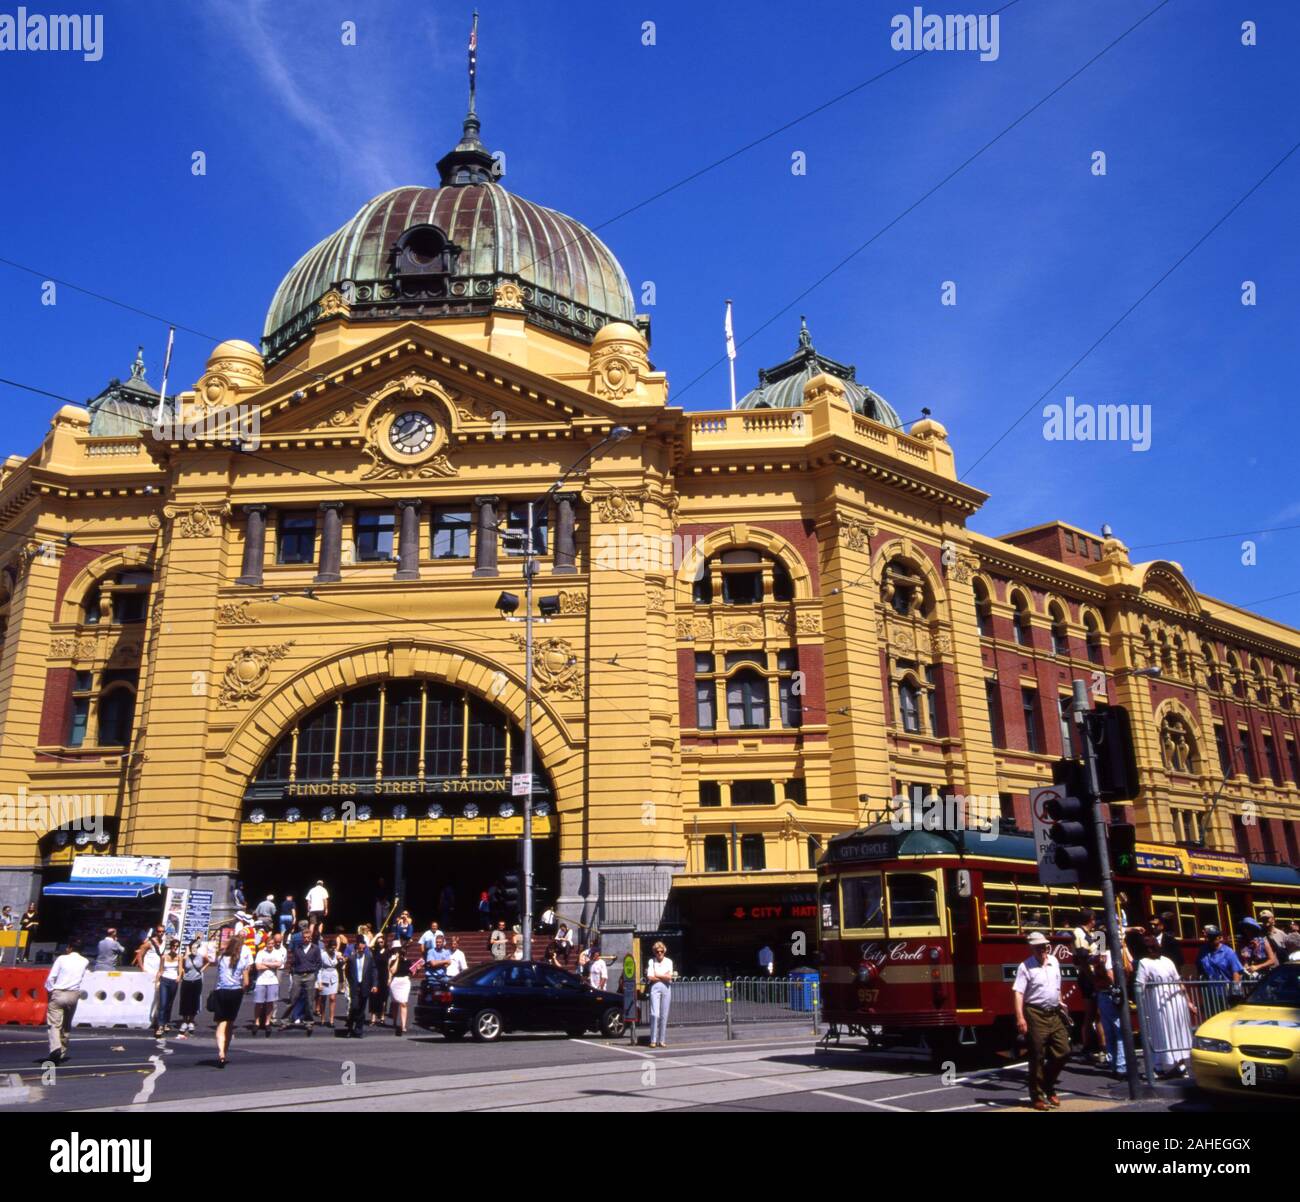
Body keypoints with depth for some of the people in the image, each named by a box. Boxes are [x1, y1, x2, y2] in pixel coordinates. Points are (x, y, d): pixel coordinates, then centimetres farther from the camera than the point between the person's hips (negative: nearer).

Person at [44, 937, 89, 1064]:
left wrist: (50, 991, 3)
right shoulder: (85, 962, 7)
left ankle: (55, 1047, -31)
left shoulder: (62, 959, -3)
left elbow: (51, 977, -7)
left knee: (54, 1023, -8)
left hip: (58, 993, -4)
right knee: (66, 1025, 18)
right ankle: (62, 1053, 22)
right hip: (73, 995, 4)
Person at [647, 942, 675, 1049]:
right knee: (655, 1014, -11)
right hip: (655, 988, -2)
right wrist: (664, 977, -3)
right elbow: (650, 977, -4)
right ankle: (653, 1040, -7)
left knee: (664, 1015, 0)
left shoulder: (668, 962, 10)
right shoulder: (651, 962, 7)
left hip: (666, 988, 2)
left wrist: (656, 975, -1)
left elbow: (669, 977, -1)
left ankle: (662, 1040, 6)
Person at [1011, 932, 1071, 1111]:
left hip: (1055, 1014, 6)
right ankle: (1037, 1096, 13)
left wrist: (1060, 1002, 17)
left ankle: (1048, 1086, 28)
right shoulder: (1025, 966, -12)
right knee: (1037, 1057, 0)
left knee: (1063, 1052, 7)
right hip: (1036, 1015, -6)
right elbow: (1018, 992, -19)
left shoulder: (1054, 962, 9)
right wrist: (1020, 1018, -26)